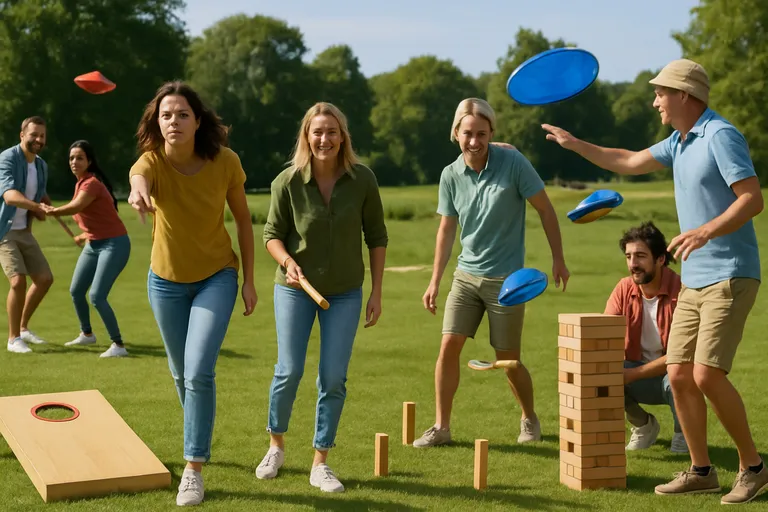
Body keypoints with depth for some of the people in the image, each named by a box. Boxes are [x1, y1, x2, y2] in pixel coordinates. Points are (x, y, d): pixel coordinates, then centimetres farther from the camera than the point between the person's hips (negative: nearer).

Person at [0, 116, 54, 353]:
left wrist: (42, 207, -5)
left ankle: (23, 327, 26)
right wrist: (37, 206, -50)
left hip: (24, 231, 8)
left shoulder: (41, 166, 5)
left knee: (45, 278, 8)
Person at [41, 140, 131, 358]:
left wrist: (51, 211, -21)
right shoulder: (81, 183, 10)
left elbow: (74, 207, -33)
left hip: (114, 244, -10)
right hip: (94, 244, 10)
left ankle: (118, 345, -9)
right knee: (76, 291, 17)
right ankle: (87, 334, 39)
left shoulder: (92, 183, -18)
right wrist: (87, 234, 19)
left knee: (96, 296, -17)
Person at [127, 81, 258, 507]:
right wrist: (138, 192, -72)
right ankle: (200, 441, 45)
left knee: (199, 373, -16)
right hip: (166, 280, 2)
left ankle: (193, 469, -5)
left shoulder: (225, 162, -18)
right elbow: (139, 180, -47)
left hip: (216, 278, -2)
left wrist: (248, 279, -3)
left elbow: (243, 219, -5)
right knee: (181, 373, 17)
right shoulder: (151, 162, -21)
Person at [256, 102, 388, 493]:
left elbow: (376, 237, 0)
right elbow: (272, 234, -2)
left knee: (333, 379, 0)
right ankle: (276, 445, 26)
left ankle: (320, 464, 13)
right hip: (295, 288, -1)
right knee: (289, 371, -1)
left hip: (345, 293, 1)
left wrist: (377, 292, -1)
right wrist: (287, 261, -23)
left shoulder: (362, 180, -10)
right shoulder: (288, 181, -13)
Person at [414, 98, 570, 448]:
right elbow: (446, 229, 8)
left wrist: (558, 259, -3)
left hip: (507, 278, -3)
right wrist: (435, 281, 7)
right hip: (466, 275, 3)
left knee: (508, 360, 4)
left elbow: (545, 209, -4)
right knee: (449, 346, -7)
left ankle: (530, 419, 29)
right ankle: (441, 426, 4)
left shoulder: (512, 162, -12)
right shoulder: (451, 175, -1)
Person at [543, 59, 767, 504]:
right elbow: (630, 163, 29)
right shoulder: (680, 141, 15)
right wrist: (574, 143, 28)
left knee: (707, 375, -15)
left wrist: (706, 230, -33)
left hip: (730, 276, -9)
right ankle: (701, 470, 14)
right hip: (694, 280, 9)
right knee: (679, 373, 5)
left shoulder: (720, 135, -13)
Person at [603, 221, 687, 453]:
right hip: (639, 375, 4)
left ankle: (684, 432, -2)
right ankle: (643, 425, 6)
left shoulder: (680, 291, -21)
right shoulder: (624, 289, -5)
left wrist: (631, 375, -28)